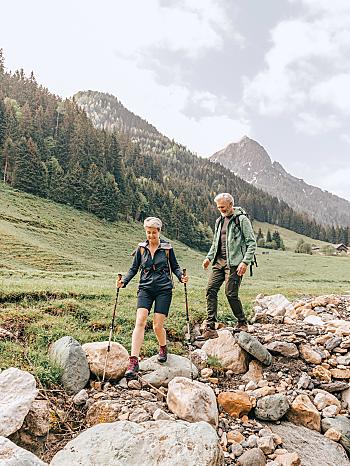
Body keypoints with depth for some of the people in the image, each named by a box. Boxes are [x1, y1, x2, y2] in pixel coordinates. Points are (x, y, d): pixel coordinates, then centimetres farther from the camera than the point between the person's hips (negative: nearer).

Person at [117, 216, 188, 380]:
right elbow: (134, 268, 9)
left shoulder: (167, 248, 2)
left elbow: (175, 267, 8)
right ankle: (133, 362, -13)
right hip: (145, 288, 2)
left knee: (157, 325, -3)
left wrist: (181, 277, -12)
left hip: (164, 289, -1)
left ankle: (163, 348, 30)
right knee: (140, 322, -14)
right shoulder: (141, 248, 7)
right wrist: (124, 281, -7)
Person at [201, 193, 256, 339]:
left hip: (234, 263, -7)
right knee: (211, 290, -4)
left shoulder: (242, 219, -4)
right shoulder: (219, 221, 18)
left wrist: (245, 262, -16)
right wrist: (209, 257, 12)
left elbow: (252, 243, -7)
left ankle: (242, 323, 17)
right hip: (219, 261, 7)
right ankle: (210, 328, -1)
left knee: (231, 293, -7)